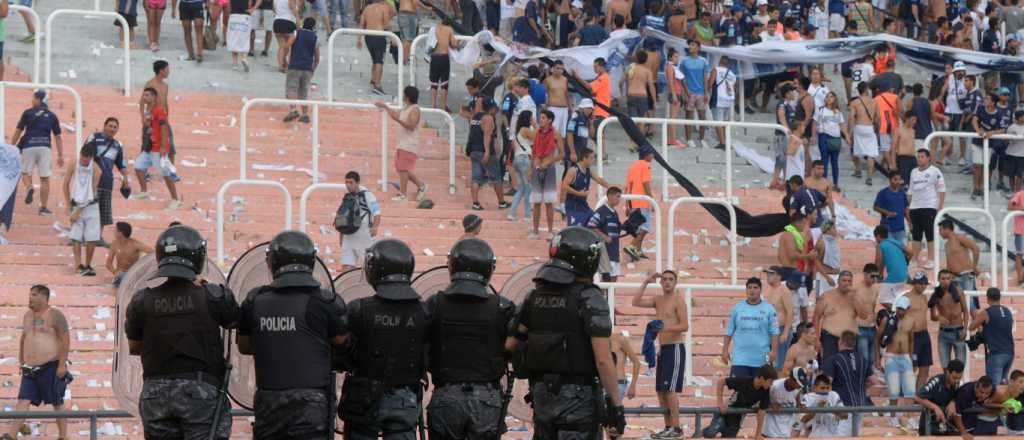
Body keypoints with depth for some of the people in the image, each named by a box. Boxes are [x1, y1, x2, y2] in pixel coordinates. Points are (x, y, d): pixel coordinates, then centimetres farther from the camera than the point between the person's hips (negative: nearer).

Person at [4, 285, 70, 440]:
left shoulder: (55, 315, -7)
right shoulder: (28, 315, 15)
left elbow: (65, 339, -12)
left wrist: (62, 365, -17)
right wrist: (21, 362, 22)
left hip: (50, 368, -6)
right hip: (31, 369, 6)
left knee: (57, 403, 2)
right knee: (23, 401, -5)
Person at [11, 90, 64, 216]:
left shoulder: (27, 113, 5)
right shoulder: (52, 116, 10)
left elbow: (18, 132, 4)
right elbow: (58, 137, 9)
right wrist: (60, 156, 12)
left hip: (29, 146, -1)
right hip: (45, 147, 1)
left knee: (26, 173, 14)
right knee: (45, 178, 4)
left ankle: (29, 187, -19)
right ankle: (43, 207, 3)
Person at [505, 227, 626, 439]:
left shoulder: (535, 296, 7)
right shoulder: (589, 298, -12)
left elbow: (509, 345, 5)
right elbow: (602, 359, -17)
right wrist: (616, 405, -12)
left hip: (542, 395, 6)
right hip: (578, 396, -6)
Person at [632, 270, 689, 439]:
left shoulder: (678, 300, -8)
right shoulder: (658, 300, 14)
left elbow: (685, 326, -15)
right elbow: (636, 302, 5)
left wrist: (664, 328, -26)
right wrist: (645, 283, 2)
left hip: (675, 349, -8)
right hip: (662, 349, 8)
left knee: (670, 390, -12)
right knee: (661, 391, 7)